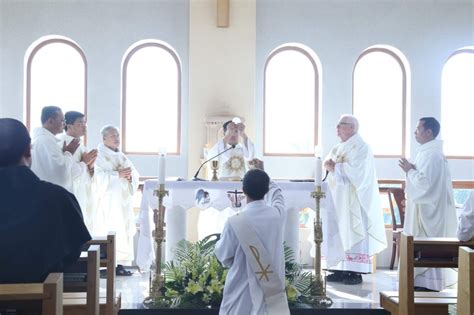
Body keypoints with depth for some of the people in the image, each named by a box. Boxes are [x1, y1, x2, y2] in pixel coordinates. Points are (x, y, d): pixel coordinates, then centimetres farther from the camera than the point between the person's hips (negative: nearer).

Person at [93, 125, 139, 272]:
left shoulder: (121, 156, 19)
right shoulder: (99, 155, -3)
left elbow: (135, 173, 12)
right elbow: (98, 176, -16)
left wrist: (129, 175, -11)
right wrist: (118, 174, -23)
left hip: (123, 200, 7)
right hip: (108, 201, -7)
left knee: (123, 230, 4)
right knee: (108, 232, -11)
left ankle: (119, 263, 8)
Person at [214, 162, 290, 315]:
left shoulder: (235, 222, -17)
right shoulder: (277, 215, -6)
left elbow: (223, 255, -2)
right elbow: (276, 193, 18)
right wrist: (262, 173, 35)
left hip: (241, 298, -3)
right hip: (271, 292, 3)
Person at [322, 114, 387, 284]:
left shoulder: (360, 147, -9)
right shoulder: (339, 147, 17)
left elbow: (355, 170, -21)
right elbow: (330, 164, 13)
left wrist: (334, 167, -16)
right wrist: (329, 165, -9)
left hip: (354, 200, -8)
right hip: (340, 198, 8)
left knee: (353, 232, -7)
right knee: (340, 234, 6)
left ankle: (356, 272, -3)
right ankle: (342, 269, 10)